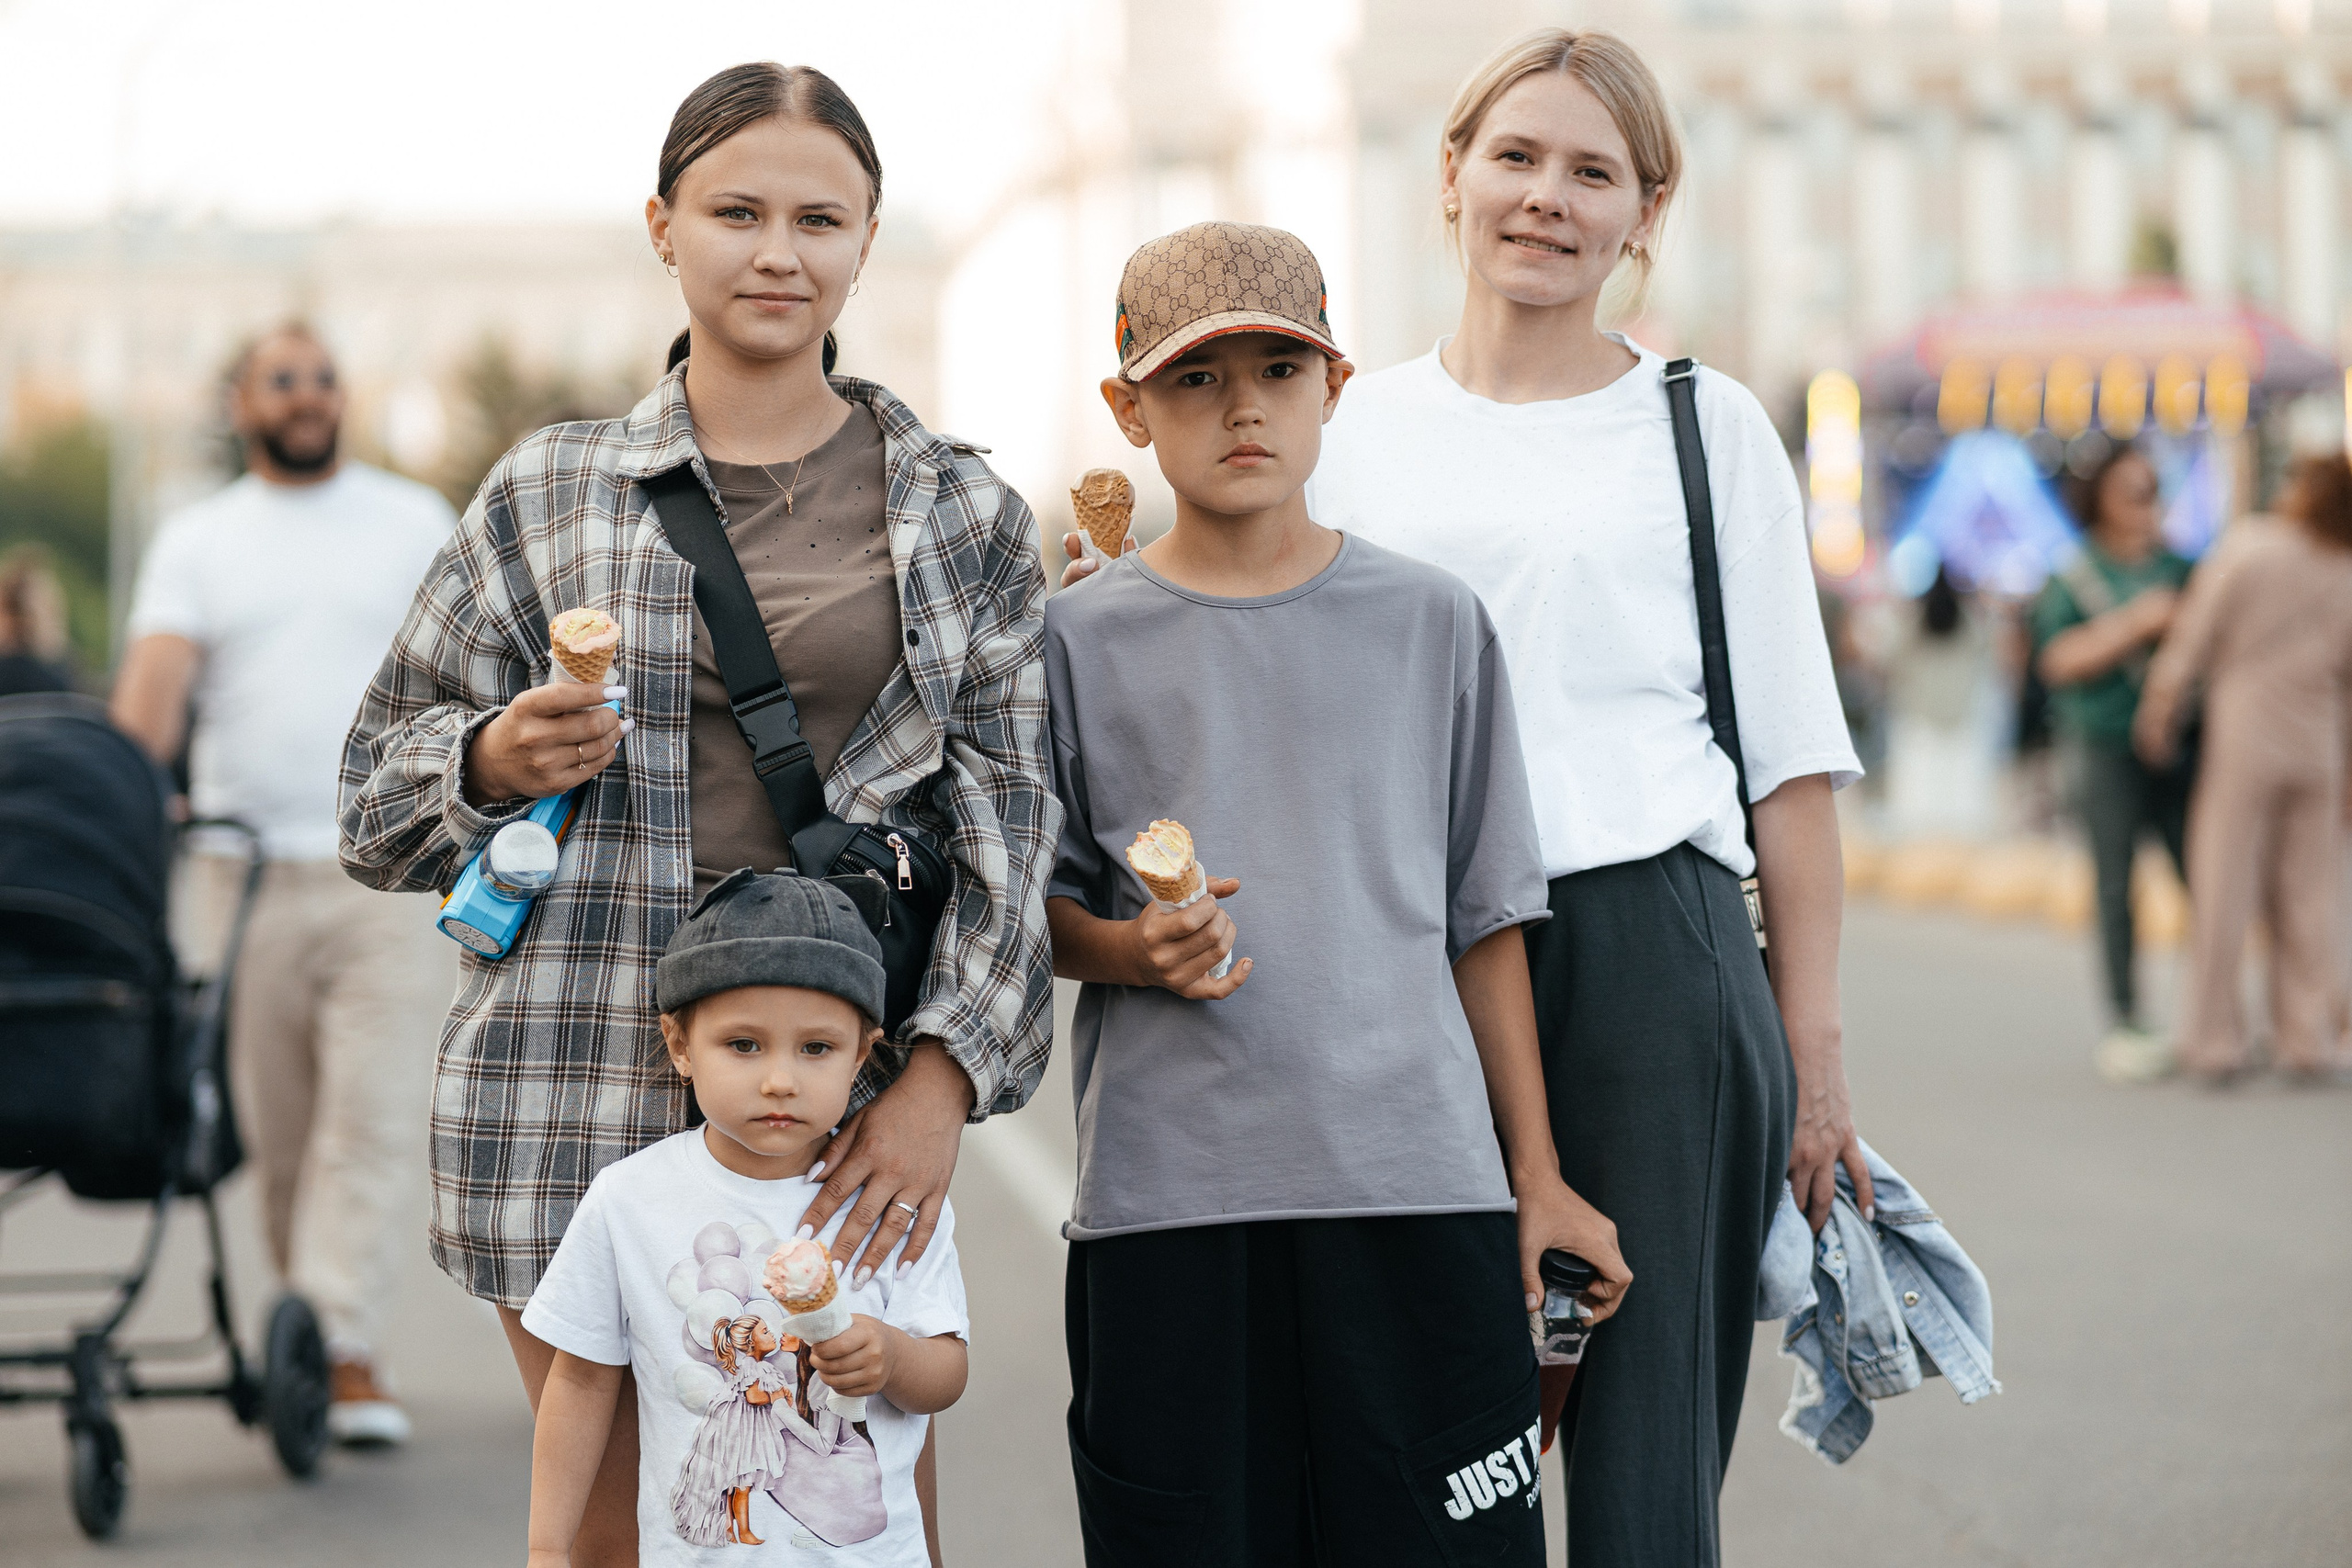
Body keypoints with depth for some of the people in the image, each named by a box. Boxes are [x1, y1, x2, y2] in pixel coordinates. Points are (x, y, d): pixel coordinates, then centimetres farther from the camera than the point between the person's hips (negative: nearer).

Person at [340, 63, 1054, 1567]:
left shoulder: (962, 513, 9)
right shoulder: (548, 495, 9)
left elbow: (1009, 820, 5)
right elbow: (379, 798, 13)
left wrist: (947, 1071, -7)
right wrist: (496, 761, -9)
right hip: (581, 1090, 0)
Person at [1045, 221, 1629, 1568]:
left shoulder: (1432, 623, 8)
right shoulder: (1082, 641, 4)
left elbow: (1484, 918, 11)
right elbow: (1035, 903, 9)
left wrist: (1536, 1175, 10)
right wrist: (1131, 949, -13)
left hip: (1416, 1171, 1)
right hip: (1170, 1191, -1)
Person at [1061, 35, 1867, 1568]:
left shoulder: (1705, 430, 8)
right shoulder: (1351, 433, 14)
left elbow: (1791, 754, 5)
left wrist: (1813, 1041, -1)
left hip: (1651, 952, -2)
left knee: (1647, 1444, -2)